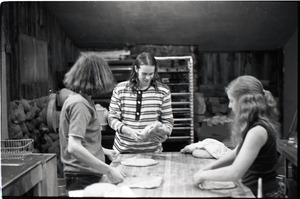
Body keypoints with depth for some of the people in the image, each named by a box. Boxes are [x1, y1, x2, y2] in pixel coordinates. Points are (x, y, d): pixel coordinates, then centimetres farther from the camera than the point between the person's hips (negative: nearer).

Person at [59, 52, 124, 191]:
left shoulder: (74, 98, 9)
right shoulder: (80, 104, -20)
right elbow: (74, 147, -29)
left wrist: (103, 150, 26)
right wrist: (108, 170, -28)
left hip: (87, 174, 9)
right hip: (83, 178, -9)